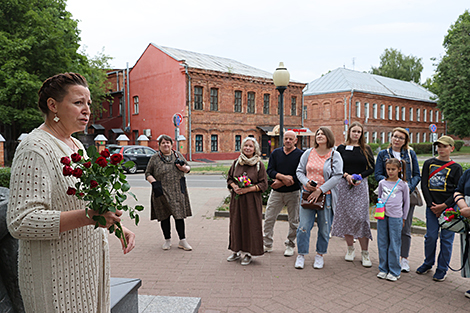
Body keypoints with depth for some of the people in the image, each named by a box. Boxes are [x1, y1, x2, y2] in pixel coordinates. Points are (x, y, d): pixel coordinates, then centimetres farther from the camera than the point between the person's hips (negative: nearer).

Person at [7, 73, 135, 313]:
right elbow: (20, 222, -23)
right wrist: (88, 216, -32)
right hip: (56, 275, -8)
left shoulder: (76, 146, 12)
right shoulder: (34, 149, -16)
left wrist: (117, 227, 7)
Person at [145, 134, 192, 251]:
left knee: (179, 215, 1)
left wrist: (184, 168, -7)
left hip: (178, 191, 1)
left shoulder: (178, 155, 10)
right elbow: (148, 173, 5)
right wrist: (154, 182, -11)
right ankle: (167, 240, 22)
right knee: (164, 216, 6)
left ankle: (182, 241, 10)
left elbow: (188, 167, 16)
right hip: (162, 192, -1)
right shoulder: (154, 158, 3)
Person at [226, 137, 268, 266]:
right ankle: (236, 251, 23)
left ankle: (249, 253, 14)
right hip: (236, 198, 3)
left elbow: (263, 184, -5)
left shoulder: (259, 164, -3)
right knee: (236, 223, 8)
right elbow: (229, 178, 14)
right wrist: (234, 186, -8)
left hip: (252, 200, -3)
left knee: (251, 224, 0)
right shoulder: (236, 162, 7)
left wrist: (247, 189, -16)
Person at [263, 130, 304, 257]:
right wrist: (283, 177, -21)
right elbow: (270, 171, -2)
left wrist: (281, 183, -15)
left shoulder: (300, 154, -4)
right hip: (276, 192, 3)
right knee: (268, 219, 4)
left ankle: (290, 245, 25)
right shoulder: (276, 153, 6)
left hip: (293, 193, -2)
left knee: (293, 221, 7)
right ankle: (267, 245, 19)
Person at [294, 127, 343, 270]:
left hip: (326, 195, -1)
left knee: (324, 228, 7)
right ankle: (301, 255, 13)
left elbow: (337, 176, -9)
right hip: (308, 194, 2)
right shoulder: (308, 153, 7)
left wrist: (320, 190, -15)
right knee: (304, 226, -1)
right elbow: (300, 171, 12)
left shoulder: (335, 155, -1)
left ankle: (320, 255, 25)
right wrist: (306, 182, -9)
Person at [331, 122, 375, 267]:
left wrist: (360, 176, -10)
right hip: (344, 185, 1)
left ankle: (365, 253, 4)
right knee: (345, 217, 3)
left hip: (361, 186, -1)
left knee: (361, 218, -7)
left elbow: (372, 167, 5)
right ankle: (350, 248, 21)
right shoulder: (341, 148, 6)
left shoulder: (366, 149, 7)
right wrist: (346, 175, -12)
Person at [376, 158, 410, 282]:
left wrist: (403, 218, 8)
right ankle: (383, 269, 21)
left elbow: (406, 202, 7)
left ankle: (394, 271, 14)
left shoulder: (403, 184, 0)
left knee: (394, 245, 2)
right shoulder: (382, 183, 8)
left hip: (395, 217, -3)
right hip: (382, 216, 3)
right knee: (382, 243, 9)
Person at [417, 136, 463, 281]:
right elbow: (424, 185, 3)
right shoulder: (428, 163, 6)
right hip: (431, 207, 2)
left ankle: (442, 269, 17)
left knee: (446, 238, 4)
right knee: (431, 236, 6)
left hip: (449, 208, -1)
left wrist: (444, 205, -13)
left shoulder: (456, 167, 2)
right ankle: (428, 263, 26)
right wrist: (431, 205, -6)